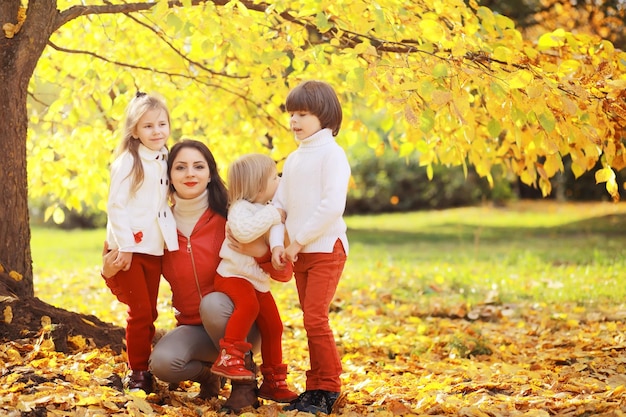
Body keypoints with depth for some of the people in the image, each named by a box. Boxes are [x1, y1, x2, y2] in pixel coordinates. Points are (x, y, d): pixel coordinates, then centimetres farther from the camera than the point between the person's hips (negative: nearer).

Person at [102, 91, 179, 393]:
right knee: (140, 312, -5)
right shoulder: (128, 161, -11)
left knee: (149, 312, 11)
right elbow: (115, 206, -14)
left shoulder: (163, 161, 9)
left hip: (154, 249, 6)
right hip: (129, 248, -6)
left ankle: (146, 368, 20)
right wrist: (125, 247, -17)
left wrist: (168, 237, 9)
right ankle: (136, 372, 6)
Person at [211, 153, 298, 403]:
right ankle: (228, 358, -32)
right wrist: (271, 216, -29)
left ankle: (273, 382, 19)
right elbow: (244, 231, -36)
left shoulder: (268, 210, 13)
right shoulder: (240, 209, -14)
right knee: (248, 305, -36)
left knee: (272, 326, 6)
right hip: (232, 275, -8)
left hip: (259, 281, 8)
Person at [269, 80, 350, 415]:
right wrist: (277, 243, -3)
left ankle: (327, 390, -3)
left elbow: (332, 205, -18)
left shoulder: (331, 153, -8)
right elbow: (279, 204, 14)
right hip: (298, 253, 7)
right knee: (312, 321, 9)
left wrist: (299, 241, -15)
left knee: (315, 318, -13)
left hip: (326, 249, -7)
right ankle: (316, 387, 15)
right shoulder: (292, 160, 16)